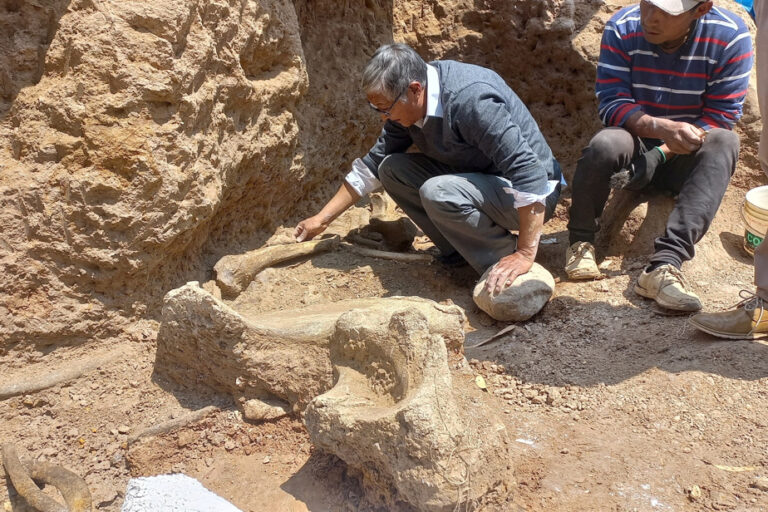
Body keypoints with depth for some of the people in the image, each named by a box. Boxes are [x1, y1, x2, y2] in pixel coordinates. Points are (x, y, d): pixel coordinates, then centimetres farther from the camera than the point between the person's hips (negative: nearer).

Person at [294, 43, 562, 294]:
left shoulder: (471, 99, -31)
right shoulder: (407, 103, -4)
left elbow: (529, 172, -34)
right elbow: (373, 164, 7)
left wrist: (525, 255, -34)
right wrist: (322, 219, 8)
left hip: (529, 194, -8)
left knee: (437, 192, -32)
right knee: (391, 168, 0)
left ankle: (508, 260, -12)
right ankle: (460, 250, 3)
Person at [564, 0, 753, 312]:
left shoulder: (731, 38, -13)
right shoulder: (621, 30, -12)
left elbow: (721, 116, -11)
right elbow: (611, 104, -16)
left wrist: (663, 151, -23)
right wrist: (663, 128, -33)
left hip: (682, 160, 1)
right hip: (634, 148, -1)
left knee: (724, 143, -32)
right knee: (606, 143, -34)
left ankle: (664, 264, -43)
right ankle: (581, 241, -11)